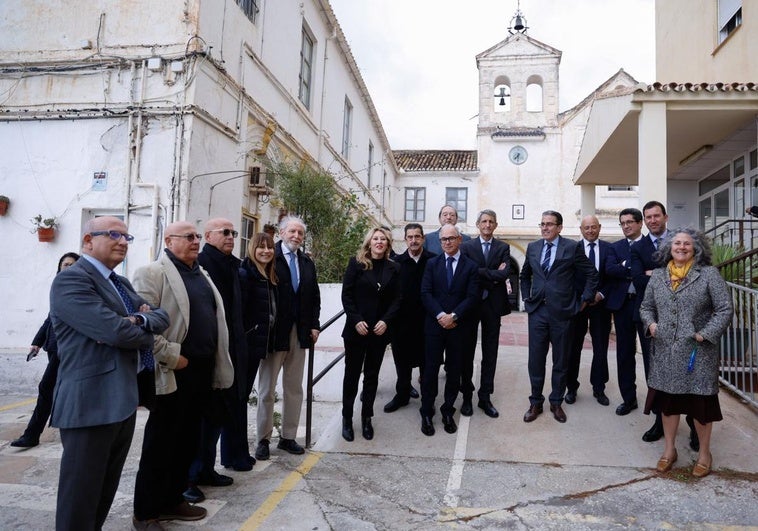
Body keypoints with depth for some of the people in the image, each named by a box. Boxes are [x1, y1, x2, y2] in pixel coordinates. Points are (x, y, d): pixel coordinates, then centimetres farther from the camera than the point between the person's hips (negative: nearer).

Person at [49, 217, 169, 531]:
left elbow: (162, 316, 9)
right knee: (81, 494, 2)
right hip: (92, 403, -9)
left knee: (105, 491, 20)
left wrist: (140, 320, -13)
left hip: (124, 400, 9)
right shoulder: (71, 279, -13)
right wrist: (146, 332, -3)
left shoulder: (121, 283, 17)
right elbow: (116, 331, -23)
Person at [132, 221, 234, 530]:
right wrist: (171, 356, -18)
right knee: (160, 443, 4)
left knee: (188, 441, 16)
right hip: (174, 373, -7)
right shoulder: (153, 273, -8)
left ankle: (172, 500, 32)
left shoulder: (202, 274, 17)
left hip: (203, 371, 8)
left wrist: (214, 362, 13)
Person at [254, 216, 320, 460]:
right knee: (267, 389, 7)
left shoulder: (307, 263, 12)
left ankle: (288, 437, 22)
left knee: (294, 389, 11)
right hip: (273, 331, -5)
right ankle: (263, 439, 18)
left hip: (300, 332, 5)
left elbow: (315, 297, 14)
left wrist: (314, 325, 5)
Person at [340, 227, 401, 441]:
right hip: (356, 329, -2)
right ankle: (347, 419, 18)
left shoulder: (393, 268, 4)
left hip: (380, 331, 2)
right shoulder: (356, 263, -2)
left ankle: (366, 418, 22)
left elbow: (396, 299, 3)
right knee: (352, 374, 6)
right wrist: (356, 321, -13)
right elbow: (346, 294, -5)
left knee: (372, 375, 10)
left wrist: (386, 321, -11)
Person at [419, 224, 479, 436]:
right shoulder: (432, 264, 6)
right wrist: (440, 315, -15)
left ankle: (448, 412, 23)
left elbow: (472, 297, -5)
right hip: (435, 325, 0)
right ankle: (426, 414, 15)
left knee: (454, 371, 8)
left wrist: (453, 316, -15)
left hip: (459, 327, 0)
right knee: (430, 369, 3)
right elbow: (425, 293, -2)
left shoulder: (470, 266, 2)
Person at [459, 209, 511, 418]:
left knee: (490, 353, 7)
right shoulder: (466, 246, 2)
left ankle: (485, 397, 17)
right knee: (468, 351, 7)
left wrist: (480, 273, -11)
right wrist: (493, 274, -11)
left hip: (493, 304, 1)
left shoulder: (503, 248, 6)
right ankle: (467, 396, 18)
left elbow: (504, 274, -9)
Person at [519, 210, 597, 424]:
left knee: (560, 360, 10)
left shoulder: (572, 247, -4)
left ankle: (556, 403, 25)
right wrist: (526, 297, 14)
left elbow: (592, 274, 1)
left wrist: (585, 299, -1)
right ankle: (535, 403, 21)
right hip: (537, 311, 3)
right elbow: (525, 275, 22)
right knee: (536, 359, 6)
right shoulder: (532, 247, 8)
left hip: (562, 312, -3)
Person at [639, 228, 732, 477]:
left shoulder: (709, 274, -4)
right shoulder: (658, 275, 7)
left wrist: (706, 334, -15)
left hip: (697, 351, -3)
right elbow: (646, 306, 15)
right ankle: (669, 449, 27)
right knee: (667, 399, 11)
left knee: (700, 400, 6)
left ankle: (704, 452, 25)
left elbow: (725, 309, -7)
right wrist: (650, 323, -4)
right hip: (665, 351, 3)